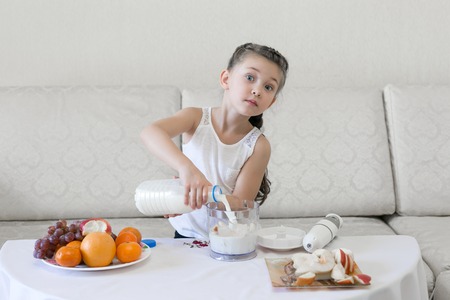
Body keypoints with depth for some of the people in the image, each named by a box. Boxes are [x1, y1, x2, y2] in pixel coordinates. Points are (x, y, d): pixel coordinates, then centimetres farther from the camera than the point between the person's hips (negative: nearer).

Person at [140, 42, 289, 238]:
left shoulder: (258, 145, -9)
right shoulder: (197, 118, -7)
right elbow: (150, 132, -26)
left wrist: (203, 195, -32)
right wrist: (186, 167, -44)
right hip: (186, 233, 0)